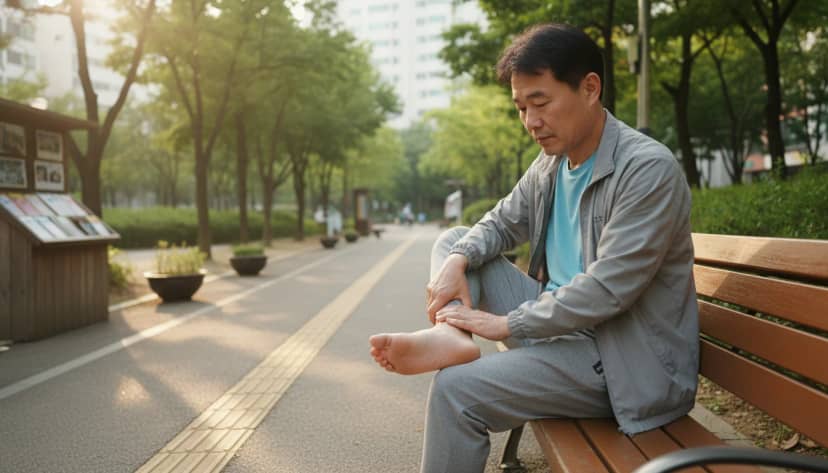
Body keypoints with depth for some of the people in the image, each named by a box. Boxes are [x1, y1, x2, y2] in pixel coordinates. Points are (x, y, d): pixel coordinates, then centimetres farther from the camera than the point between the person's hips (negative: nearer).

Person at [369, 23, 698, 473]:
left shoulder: (649, 169, -20)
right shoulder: (550, 162, 4)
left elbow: (605, 290, -26)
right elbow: (501, 223, 14)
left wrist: (506, 323, -19)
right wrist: (457, 262, -8)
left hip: (623, 359, -8)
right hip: (560, 322, 8)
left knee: (456, 388, -23)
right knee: (453, 241, 7)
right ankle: (450, 335, -19)